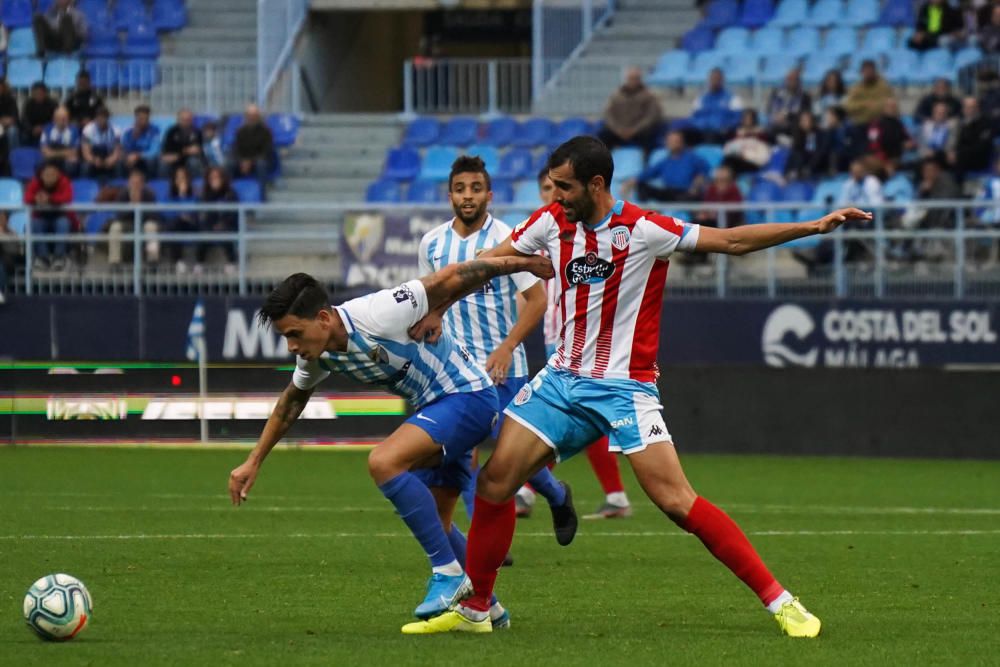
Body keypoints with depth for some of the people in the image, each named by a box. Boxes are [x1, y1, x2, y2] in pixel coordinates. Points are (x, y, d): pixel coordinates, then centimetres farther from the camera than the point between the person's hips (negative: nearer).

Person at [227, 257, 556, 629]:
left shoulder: (376, 317, -27)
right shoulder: (317, 355, -2)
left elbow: (451, 278, -19)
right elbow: (291, 401, 19)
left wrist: (521, 263, -12)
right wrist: (254, 462, 23)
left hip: (467, 395, -9)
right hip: (433, 408, 9)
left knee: (383, 462, -27)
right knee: (432, 524, 13)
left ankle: (449, 572, -20)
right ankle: (487, 606, 32)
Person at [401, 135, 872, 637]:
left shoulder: (644, 230, -14)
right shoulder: (552, 223, 1)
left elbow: (732, 240, -15)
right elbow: (490, 261, 16)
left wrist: (813, 227, -22)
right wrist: (437, 309, 14)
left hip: (625, 387, -5)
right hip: (564, 377, 5)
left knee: (677, 501, -15)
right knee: (494, 482, -2)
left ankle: (779, 602, -10)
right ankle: (475, 610, 13)